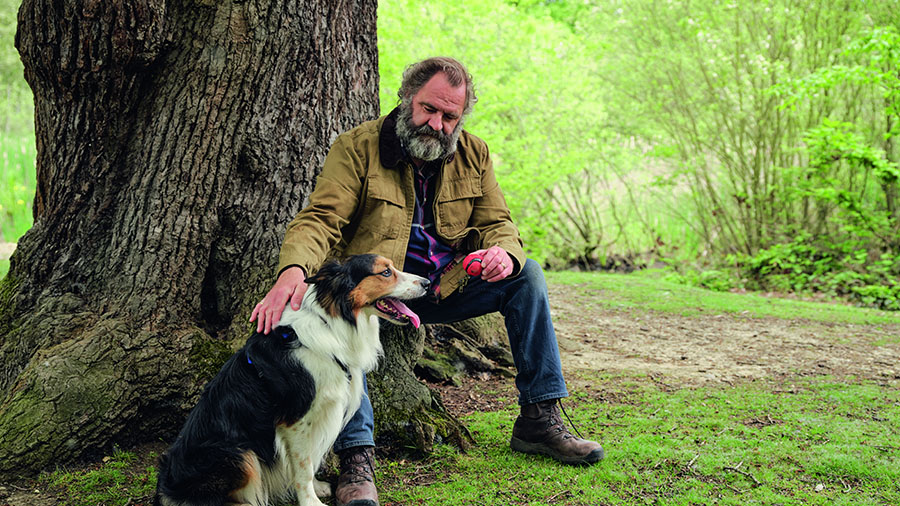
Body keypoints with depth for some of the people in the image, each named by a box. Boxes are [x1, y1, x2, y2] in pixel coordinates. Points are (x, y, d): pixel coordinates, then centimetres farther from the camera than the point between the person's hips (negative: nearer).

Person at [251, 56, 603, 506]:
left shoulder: (473, 155, 3)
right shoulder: (357, 147, -11)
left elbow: (496, 223, 5)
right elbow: (320, 220, -22)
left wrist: (504, 253, -22)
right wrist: (293, 271, -44)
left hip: (447, 285, 4)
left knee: (527, 275, -13)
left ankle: (539, 418, -7)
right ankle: (356, 456, -38)